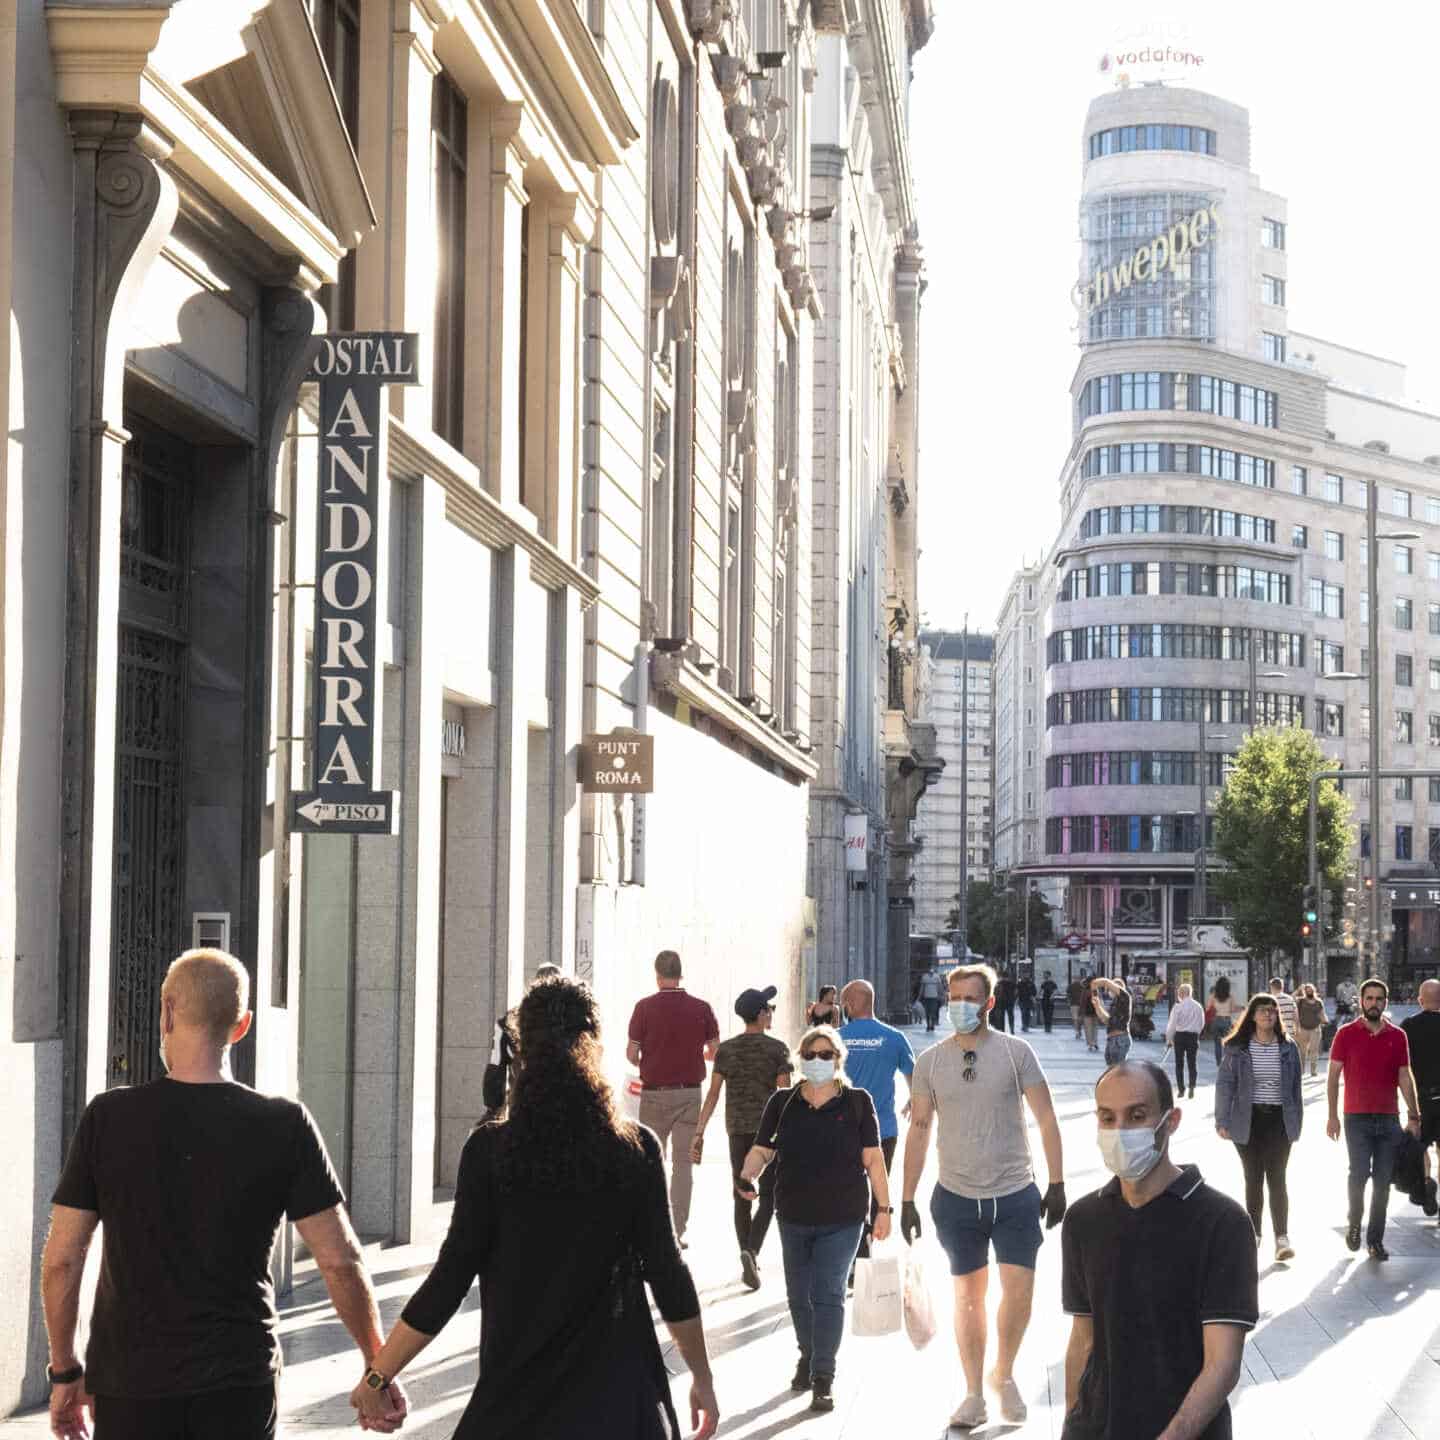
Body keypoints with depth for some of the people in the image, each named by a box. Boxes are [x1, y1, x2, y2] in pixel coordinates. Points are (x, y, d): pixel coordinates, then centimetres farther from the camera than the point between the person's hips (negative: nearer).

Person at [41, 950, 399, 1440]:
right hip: (239, 1386, 0)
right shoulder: (283, 1126, -6)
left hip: (129, 1384, 0)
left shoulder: (107, 1118, -4)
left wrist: (65, 1371, 10)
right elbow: (340, 1262, -6)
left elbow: (61, 1260, -2)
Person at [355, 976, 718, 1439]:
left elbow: (452, 1276, -9)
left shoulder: (489, 1149, -8)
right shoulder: (637, 1149, -5)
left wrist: (378, 1373, -1)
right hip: (618, 1389, 1)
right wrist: (702, 1376, 9)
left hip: (518, 1391, -1)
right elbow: (667, 1273, -3)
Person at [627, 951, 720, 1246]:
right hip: (689, 1093, 1)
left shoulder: (646, 1007, -6)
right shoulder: (701, 1008, -1)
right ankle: (678, 1231, -2)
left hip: (654, 1092, -1)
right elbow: (715, 1051, 4)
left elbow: (631, 1054, -5)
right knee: (683, 1162, 3)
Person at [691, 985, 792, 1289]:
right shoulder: (777, 1049, -6)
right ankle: (751, 1251, -21)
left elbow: (713, 1093, -1)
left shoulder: (726, 1049, 2)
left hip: (737, 1129, 3)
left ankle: (749, 1260, 18)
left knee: (742, 1197, 14)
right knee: (768, 1198, 1)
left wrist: (699, 1133, 0)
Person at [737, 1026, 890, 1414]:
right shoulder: (782, 1103, 4)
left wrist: (884, 1208, -3)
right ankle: (808, 1355, 36)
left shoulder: (857, 1103, -1)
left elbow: (873, 1158, -1)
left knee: (828, 1294, -8)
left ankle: (823, 1377, -5)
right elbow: (762, 1150, 2)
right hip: (794, 1216, 3)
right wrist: (747, 1176, -19)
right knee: (799, 1293, 14)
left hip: (842, 1219, -3)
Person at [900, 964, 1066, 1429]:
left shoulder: (1016, 1052, -3)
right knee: (968, 1295, 8)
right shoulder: (930, 1061, 1)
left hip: (1016, 1195, -1)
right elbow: (919, 1131, 6)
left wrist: (1056, 1184, -3)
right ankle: (974, 1394, 18)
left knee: (1018, 1291, -5)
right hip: (956, 1198, 1)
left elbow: (1046, 1120, 1)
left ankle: (1004, 1374, 20)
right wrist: (907, 1200, 4)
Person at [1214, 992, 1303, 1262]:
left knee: (1277, 1179, -4)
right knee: (1253, 1179, 7)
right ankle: (1253, 1235, 16)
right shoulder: (1237, 1048, -1)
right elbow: (1225, 1084, 1)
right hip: (1248, 1121, 0)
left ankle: (1282, 1238, -6)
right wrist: (1222, 1121, -4)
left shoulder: (1288, 1048, 4)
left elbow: (1295, 1086, 9)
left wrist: (1296, 1123, 6)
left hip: (1279, 1119, 0)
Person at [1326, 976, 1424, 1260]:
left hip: (1389, 1119, 2)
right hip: (1357, 1118, -2)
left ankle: (1375, 1239, 11)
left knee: (1382, 1182, 3)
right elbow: (1333, 1076, 1)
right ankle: (1354, 1224, 12)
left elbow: (1405, 1077, 8)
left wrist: (1414, 1116, 2)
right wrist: (1333, 1116, -4)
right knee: (1360, 1173, -13)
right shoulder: (1346, 1034, 0)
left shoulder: (1397, 1036, 6)